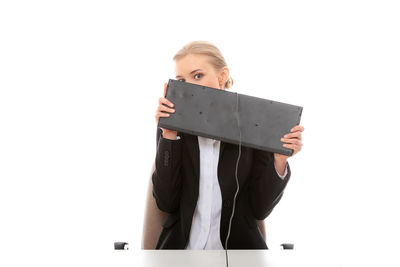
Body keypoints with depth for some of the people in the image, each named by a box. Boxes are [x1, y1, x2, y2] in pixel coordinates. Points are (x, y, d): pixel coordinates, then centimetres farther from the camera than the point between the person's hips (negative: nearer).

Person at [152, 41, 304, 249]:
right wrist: (169, 136, -10)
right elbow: (166, 203, -6)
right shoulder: (171, 127, 2)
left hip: (237, 245, 0)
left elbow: (259, 209, 0)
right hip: (181, 245, 1)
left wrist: (280, 160, -13)